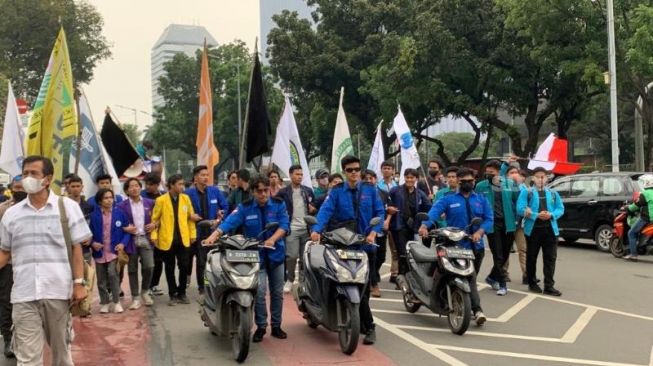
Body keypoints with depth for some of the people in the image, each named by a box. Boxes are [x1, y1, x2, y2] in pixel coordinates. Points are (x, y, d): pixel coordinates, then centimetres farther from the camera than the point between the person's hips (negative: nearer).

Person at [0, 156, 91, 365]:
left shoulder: (67, 206, 1)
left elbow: (76, 248, 1)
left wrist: (79, 283, -6)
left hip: (58, 292, -1)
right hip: (24, 295, 1)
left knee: (61, 349, 15)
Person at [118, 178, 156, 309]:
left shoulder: (150, 203, 7)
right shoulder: (122, 206, 0)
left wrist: (154, 224, -3)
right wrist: (126, 229, -16)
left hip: (146, 239, 1)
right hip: (131, 241, -1)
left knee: (149, 266, -9)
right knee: (132, 270, 4)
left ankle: (144, 292, 16)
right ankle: (135, 298, 14)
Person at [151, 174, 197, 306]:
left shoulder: (186, 198, 6)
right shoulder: (161, 200, -3)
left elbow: (190, 217, 10)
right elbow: (155, 219, 0)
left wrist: (193, 233, 7)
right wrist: (154, 236, -6)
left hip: (183, 239, 2)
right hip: (167, 240, -2)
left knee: (184, 267, 1)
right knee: (170, 269, 7)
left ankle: (182, 293, 17)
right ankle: (173, 295, 17)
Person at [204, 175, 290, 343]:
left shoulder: (279, 204, -3)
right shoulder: (245, 207, -5)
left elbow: (284, 225, -13)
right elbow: (229, 222, -19)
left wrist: (272, 239, -30)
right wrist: (213, 236, -35)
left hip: (276, 253, 2)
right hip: (255, 255, -2)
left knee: (277, 292, 10)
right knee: (259, 293, -11)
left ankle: (276, 326, 23)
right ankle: (260, 326, 4)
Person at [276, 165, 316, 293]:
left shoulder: (308, 191, 12)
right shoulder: (283, 192, 1)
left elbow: (314, 206, 20)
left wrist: (313, 208, -1)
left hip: (306, 229, 3)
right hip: (292, 229, -3)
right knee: (291, 256, -9)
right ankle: (289, 280, 6)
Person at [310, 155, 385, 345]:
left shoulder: (370, 189, 7)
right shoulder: (336, 192, 3)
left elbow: (380, 212, 3)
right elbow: (325, 210, -12)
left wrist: (374, 232, -14)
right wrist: (316, 229, -30)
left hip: (366, 243, 1)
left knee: (364, 285, 4)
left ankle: (360, 323, 15)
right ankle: (368, 327, 4)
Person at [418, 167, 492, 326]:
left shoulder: (482, 200, 14)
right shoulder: (448, 199, 4)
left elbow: (489, 219, 2)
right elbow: (434, 211, -14)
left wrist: (480, 231, -18)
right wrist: (424, 225, -35)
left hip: (477, 246, 4)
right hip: (457, 245, -4)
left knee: (471, 278, 13)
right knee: (470, 278, -16)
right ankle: (477, 310, -20)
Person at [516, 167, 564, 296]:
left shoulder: (553, 193, 13)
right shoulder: (526, 192, 0)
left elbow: (561, 209, 9)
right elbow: (520, 209, -11)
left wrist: (551, 215, -12)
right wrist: (536, 215, -20)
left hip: (550, 229, 3)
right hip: (533, 229, -3)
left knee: (550, 258, 0)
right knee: (531, 257, 7)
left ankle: (549, 286, 4)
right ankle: (532, 284, 20)